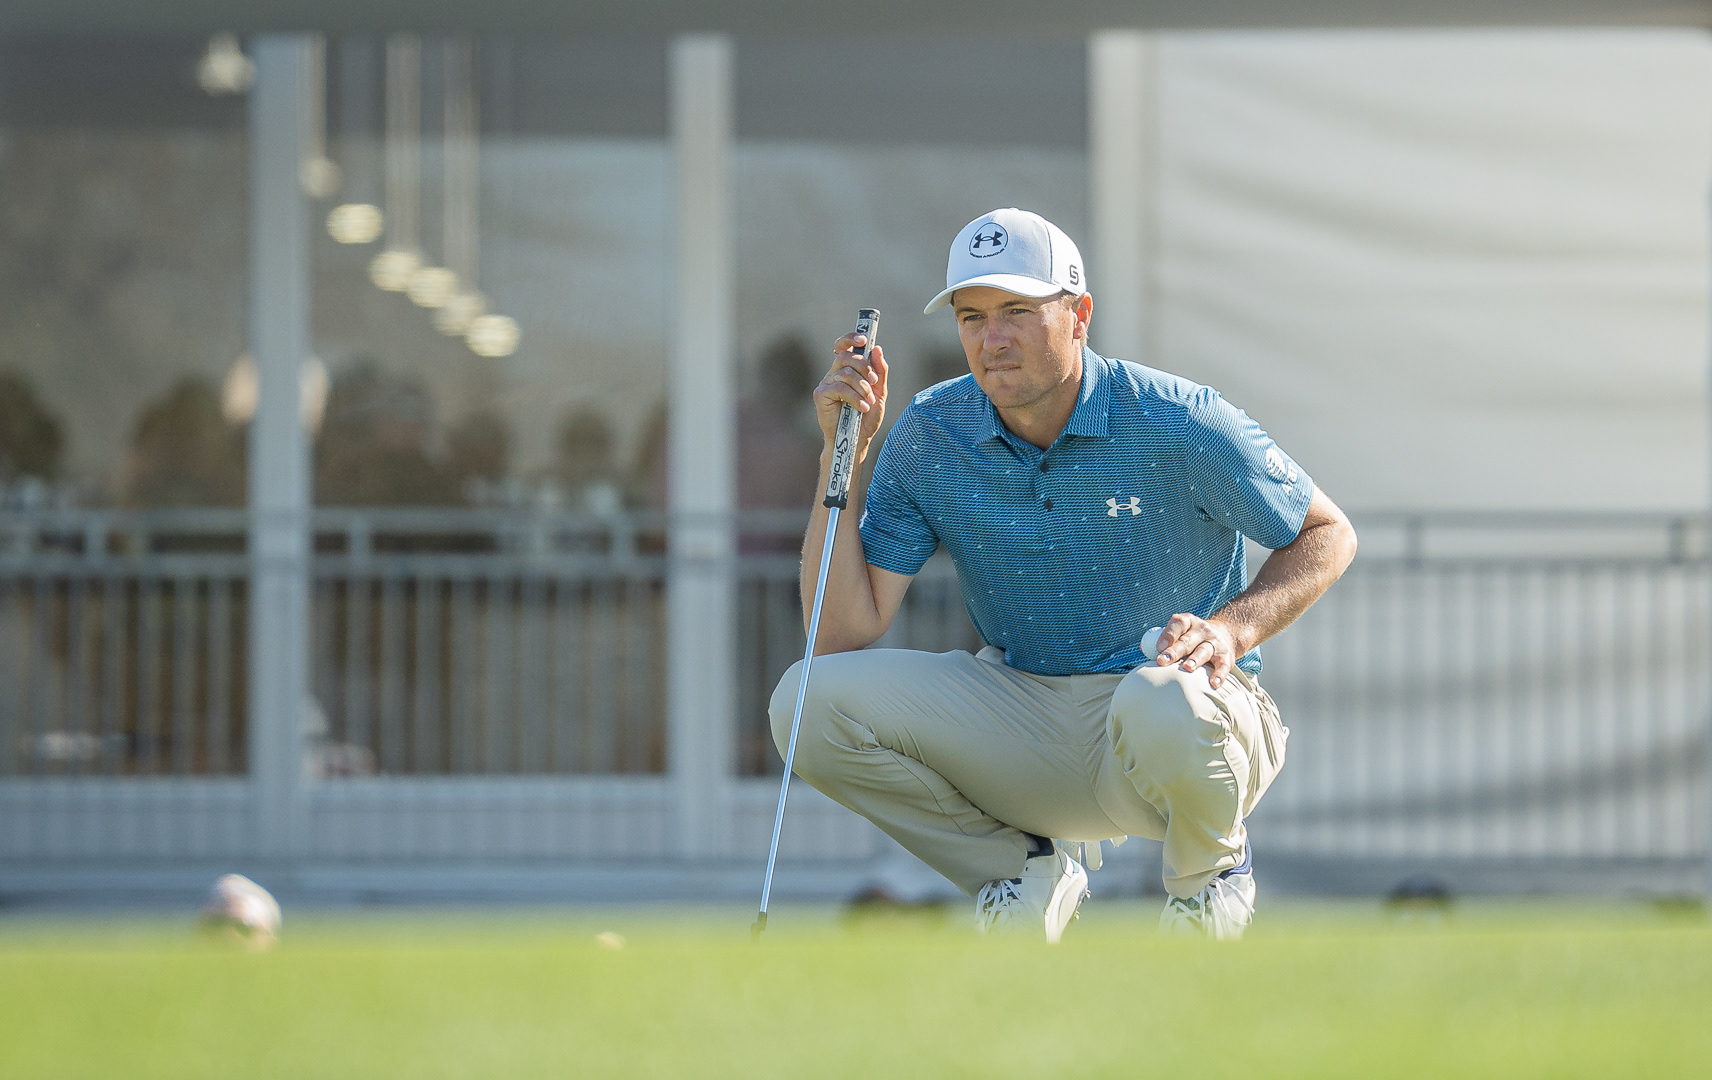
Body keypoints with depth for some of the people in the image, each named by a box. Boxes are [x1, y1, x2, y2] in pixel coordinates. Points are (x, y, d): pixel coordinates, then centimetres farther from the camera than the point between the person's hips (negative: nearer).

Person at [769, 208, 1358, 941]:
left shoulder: (1179, 424, -14)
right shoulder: (930, 437, -6)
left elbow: (1328, 535, -1)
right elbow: (843, 634, -10)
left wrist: (1232, 630, -20)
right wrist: (843, 458, -18)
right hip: (1021, 725, 4)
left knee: (1166, 706, -42)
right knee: (809, 701, -18)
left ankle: (1209, 865, -3)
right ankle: (1025, 873, 4)